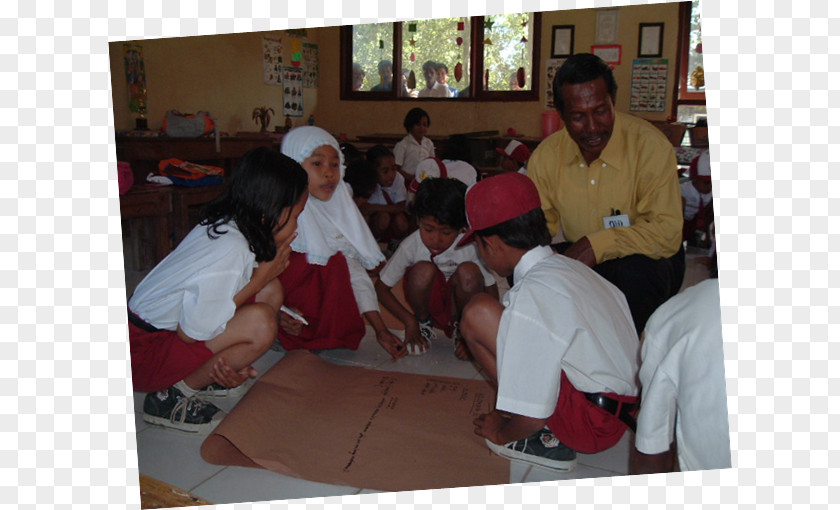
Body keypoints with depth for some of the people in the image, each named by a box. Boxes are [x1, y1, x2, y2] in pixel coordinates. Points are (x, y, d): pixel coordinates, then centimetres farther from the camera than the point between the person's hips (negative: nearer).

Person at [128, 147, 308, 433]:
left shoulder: (225, 224, -4)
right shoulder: (231, 253, -30)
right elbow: (191, 333, -22)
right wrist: (261, 276, -18)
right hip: (142, 354, -8)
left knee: (272, 292, -2)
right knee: (260, 323, -28)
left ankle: (206, 372, 6)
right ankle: (172, 397, -8)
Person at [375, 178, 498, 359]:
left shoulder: (470, 247, -23)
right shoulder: (411, 245, -22)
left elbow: (491, 291, -14)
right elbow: (381, 287, -11)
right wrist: (410, 321, -18)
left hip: (459, 305, 0)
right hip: (429, 305, 0)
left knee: (469, 272, -31)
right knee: (423, 270, -32)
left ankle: (461, 327, -2)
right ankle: (424, 324, -1)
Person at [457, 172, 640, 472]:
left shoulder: (530, 296, -21)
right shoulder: (569, 266, 4)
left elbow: (531, 418, -21)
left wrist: (501, 433, 3)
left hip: (593, 424, -9)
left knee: (477, 313, -14)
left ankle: (546, 440, -3)